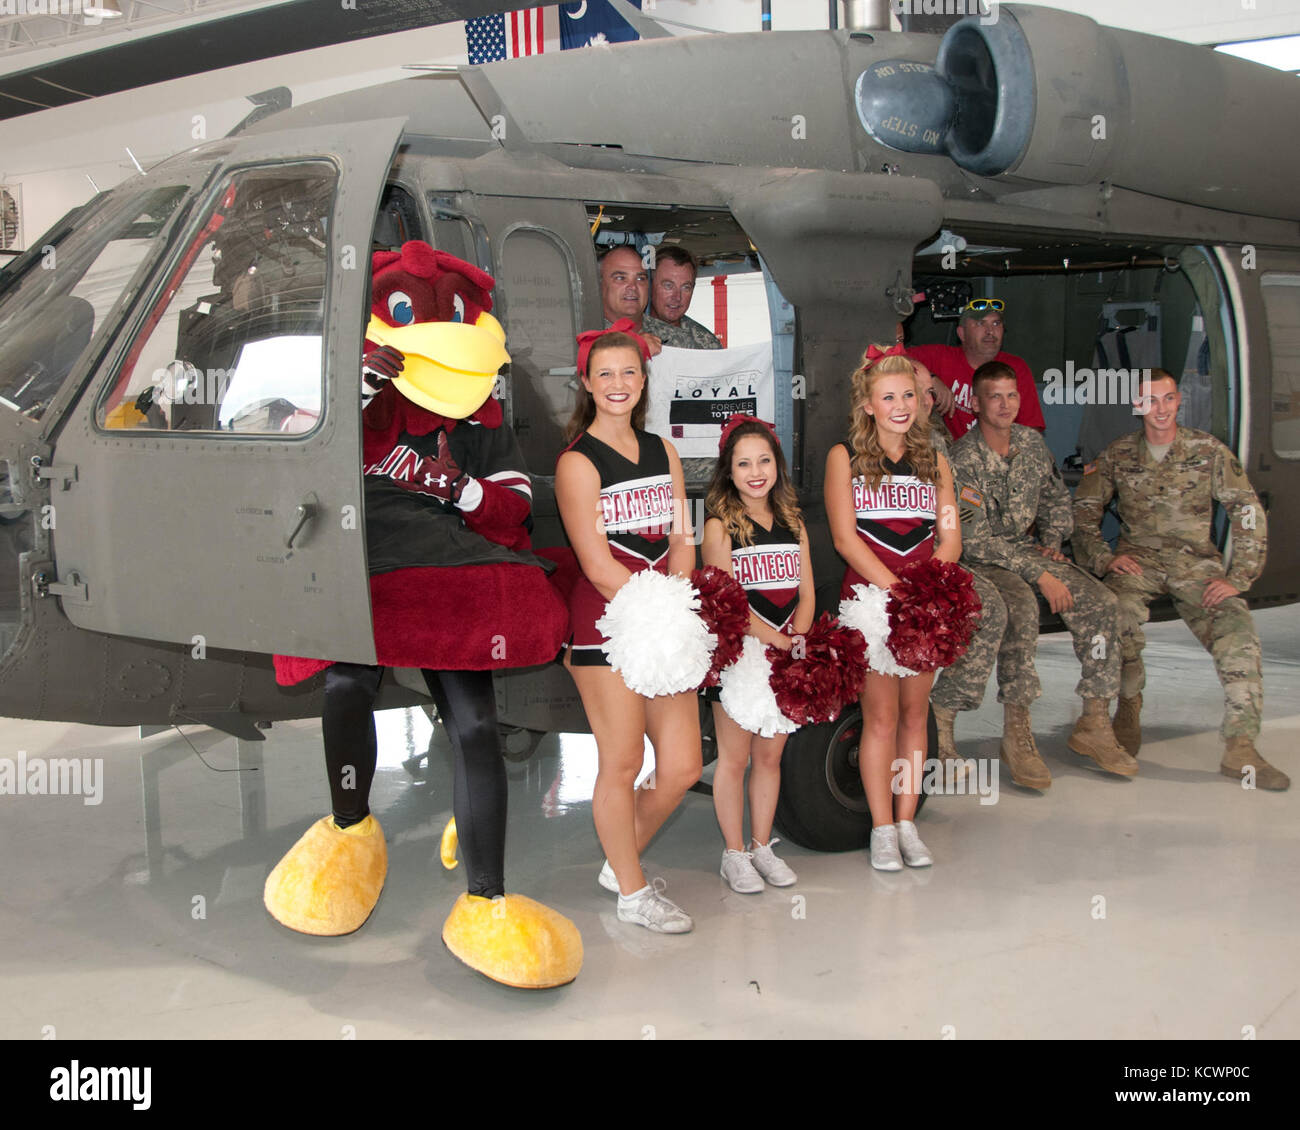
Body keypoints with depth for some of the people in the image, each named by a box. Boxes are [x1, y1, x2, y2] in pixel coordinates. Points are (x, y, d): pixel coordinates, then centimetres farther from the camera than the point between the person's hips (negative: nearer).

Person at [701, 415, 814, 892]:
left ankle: (761, 846, 23)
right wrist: (775, 640, -19)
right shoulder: (720, 526, -6)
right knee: (734, 757, 3)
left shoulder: (792, 524, 11)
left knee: (769, 755, 12)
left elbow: (806, 592, 8)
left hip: (786, 655, 5)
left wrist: (796, 639, -10)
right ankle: (733, 854, 13)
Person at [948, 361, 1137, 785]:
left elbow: (1056, 498, 24)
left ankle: (1094, 724, -8)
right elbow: (974, 540, -20)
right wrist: (1039, 575, -24)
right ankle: (1017, 733, -32)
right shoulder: (963, 459, -15)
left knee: (1101, 604, -15)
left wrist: (1052, 540, 5)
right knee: (1021, 608, -37)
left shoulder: (1032, 442, 6)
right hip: (982, 559, -6)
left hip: (1030, 549, 6)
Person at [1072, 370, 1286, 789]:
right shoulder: (1116, 456, 7)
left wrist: (1239, 577, -9)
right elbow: (1082, 513, 8)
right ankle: (1128, 707, -9)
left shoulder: (1209, 451, 3)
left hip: (1197, 562, 0)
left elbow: (1249, 513, 0)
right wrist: (1105, 559, -8)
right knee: (1119, 610, -34)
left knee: (1237, 628, -26)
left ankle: (1240, 747, -24)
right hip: (1138, 560, 0)